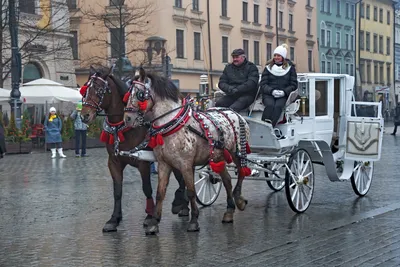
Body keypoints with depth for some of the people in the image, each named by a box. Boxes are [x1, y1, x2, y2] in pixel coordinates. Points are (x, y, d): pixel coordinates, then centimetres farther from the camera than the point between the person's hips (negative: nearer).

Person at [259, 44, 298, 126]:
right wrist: (272, 91, -13)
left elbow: (294, 84, 9)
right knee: (270, 105, -33)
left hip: (283, 95, -1)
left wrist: (284, 92, -10)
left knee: (278, 106, -33)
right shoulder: (268, 67, 14)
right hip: (268, 94, 1)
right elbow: (262, 84, 6)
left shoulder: (290, 68, 13)